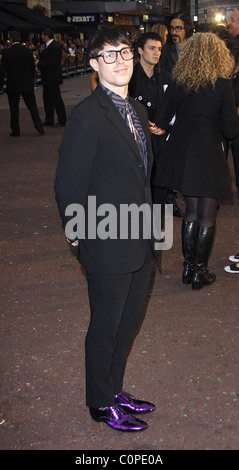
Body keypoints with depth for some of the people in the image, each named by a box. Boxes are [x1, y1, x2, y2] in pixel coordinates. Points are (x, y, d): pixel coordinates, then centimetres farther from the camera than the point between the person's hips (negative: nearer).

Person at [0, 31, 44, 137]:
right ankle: (39, 128, 0)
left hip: (13, 85, -3)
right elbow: (32, 68, 8)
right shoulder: (28, 51, 1)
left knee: (14, 109, 7)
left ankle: (15, 131, 11)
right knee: (32, 107, 6)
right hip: (27, 85, 3)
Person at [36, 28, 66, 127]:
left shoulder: (55, 47, -17)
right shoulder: (48, 46, 14)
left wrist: (39, 63, -15)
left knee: (56, 99, -4)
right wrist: (39, 62, 2)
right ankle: (49, 120, 22)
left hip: (53, 79, -10)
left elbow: (52, 62, -24)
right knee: (47, 99, 14)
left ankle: (62, 121, 2)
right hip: (47, 79, 10)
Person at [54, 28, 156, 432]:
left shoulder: (136, 110, 9)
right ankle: (102, 404, 29)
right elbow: (68, 184, -16)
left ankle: (114, 389, 40)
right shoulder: (87, 117, -18)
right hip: (108, 246, -8)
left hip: (140, 242, 8)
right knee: (106, 326, 8)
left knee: (129, 320, 21)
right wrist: (78, 233, -10)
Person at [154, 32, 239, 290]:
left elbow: (162, 118, 4)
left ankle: (188, 267, 23)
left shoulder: (179, 82, -3)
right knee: (207, 216, 8)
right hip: (209, 156, -4)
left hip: (183, 154, 4)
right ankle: (200, 271, 15)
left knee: (191, 211, 17)